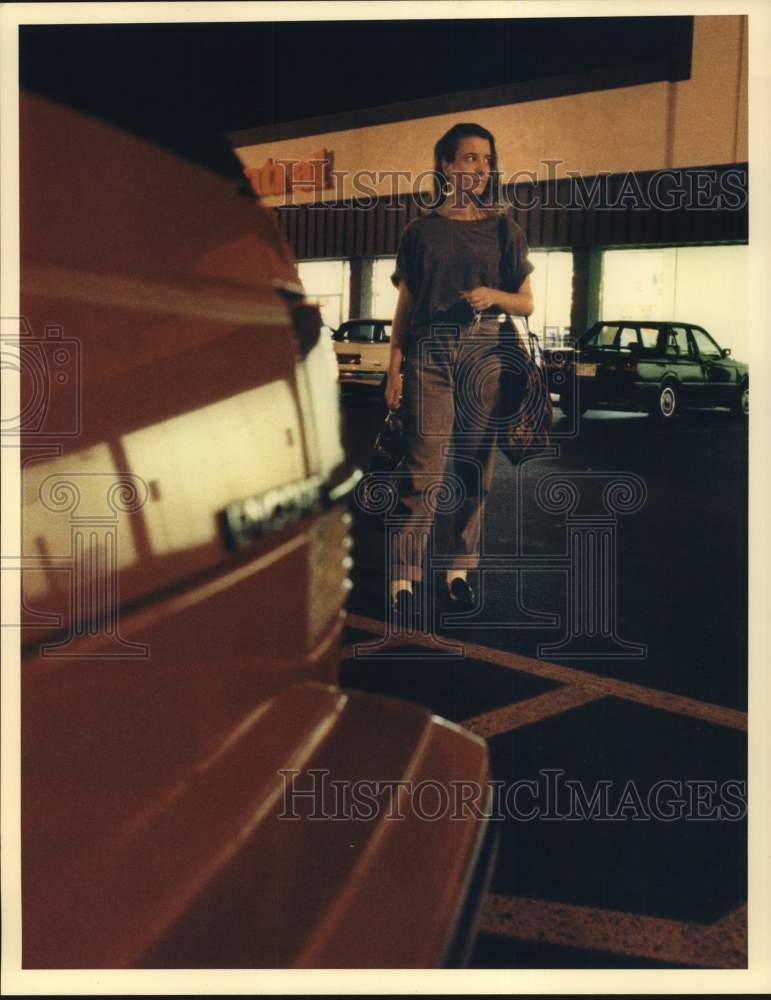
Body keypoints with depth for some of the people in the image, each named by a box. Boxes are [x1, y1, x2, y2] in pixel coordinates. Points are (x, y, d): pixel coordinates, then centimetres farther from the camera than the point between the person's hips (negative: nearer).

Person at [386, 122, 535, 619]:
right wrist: (393, 370, 2)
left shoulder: (503, 228, 11)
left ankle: (460, 569, 10)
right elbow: (405, 306, 9)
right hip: (429, 352, -1)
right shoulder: (421, 230, 10)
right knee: (425, 468, -10)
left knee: (474, 466, 0)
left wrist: (493, 296, -11)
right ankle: (405, 574, -7)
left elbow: (527, 303, 11)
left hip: (484, 351, 1)